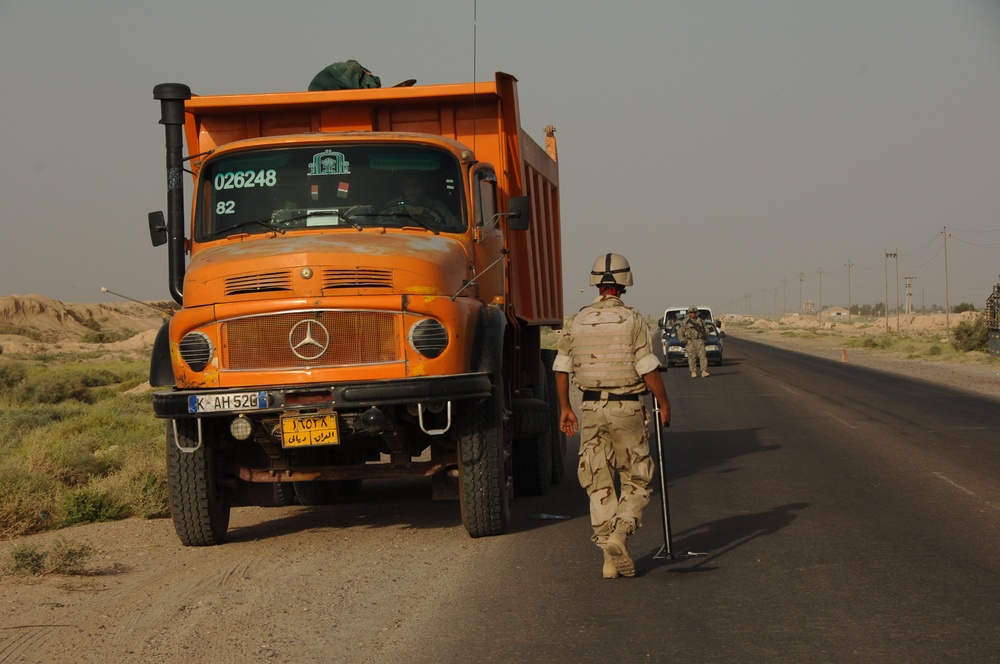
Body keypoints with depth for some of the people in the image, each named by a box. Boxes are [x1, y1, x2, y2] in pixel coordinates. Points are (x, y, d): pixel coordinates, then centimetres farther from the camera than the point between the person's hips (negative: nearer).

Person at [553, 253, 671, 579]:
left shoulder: (575, 322, 3)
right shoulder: (632, 320, -9)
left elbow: (562, 369, 7)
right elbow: (649, 369, -11)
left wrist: (565, 408, 17)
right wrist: (664, 404, 1)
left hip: (592, 408, 3)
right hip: (627, 408, -3)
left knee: (599, 484, 9)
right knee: (636, 480, 7)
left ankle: (610, 558, 6)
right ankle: (618, 535, -16)